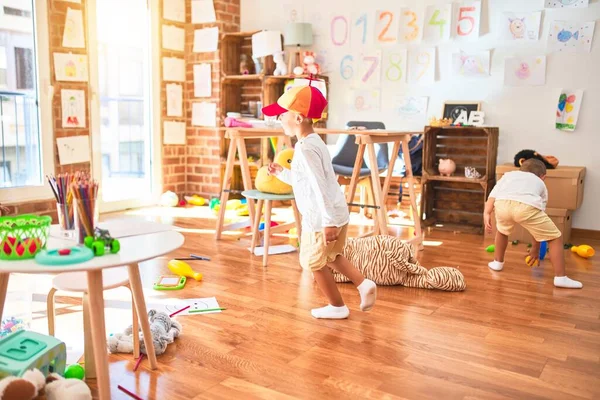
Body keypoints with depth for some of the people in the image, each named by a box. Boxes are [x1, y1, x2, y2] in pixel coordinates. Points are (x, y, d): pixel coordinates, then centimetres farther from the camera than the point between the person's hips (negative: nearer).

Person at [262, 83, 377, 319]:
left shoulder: (305, 149, -21)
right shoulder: (313, 142, 10)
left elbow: (320, 187, -26)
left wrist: (328, 222, -26)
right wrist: (282, 174, 23)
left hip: (320, 219, -10)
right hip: (338, 213, 10)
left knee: (314, 263, 10)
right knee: (330, 256, 27)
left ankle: (337, 307, 24)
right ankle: (364, 284, 18)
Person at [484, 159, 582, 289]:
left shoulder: (509, 174, 41)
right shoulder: (541, 185, 38)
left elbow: (493, 194, 20)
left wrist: (487, 213, 11)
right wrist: (535, 248, 45)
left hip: (502, 203, 2)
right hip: (527, 206, -2)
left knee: (502, 231, 36)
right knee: (555, 238, 18)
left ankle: (497, 262, 46)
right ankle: (560, 277, 14)